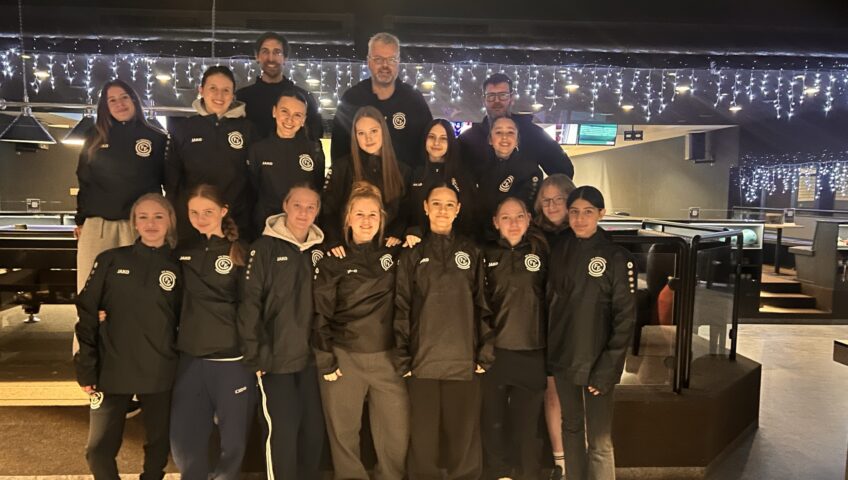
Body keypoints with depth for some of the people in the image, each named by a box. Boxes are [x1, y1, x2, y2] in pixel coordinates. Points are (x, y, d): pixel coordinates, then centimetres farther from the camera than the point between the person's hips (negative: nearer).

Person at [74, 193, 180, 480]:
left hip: (160, 375, 1)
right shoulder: (111, 261, -1)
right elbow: (87, 313, -1)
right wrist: (85, 369, -5)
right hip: (112, 372, 0)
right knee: (99, 449, 4)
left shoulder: (177, 268, 1)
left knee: (158, 446, 12)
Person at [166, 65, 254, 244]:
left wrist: (253, 214, 1)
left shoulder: (247, 129, 3)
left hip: (236, 221, -1)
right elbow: (171, 176, 9)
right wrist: (176, 213, 4)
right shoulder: (183, 129, 5)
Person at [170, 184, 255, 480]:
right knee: (184, 440, 9)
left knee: (234, 440, 8)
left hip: (233, 360, -3)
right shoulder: (182, 253, 10)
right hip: (189, 359, 4)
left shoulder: (240, 253, -2)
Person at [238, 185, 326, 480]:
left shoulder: (321, 249, 9)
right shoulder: (266, 247, -5)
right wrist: (254, 354, -13)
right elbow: (249, 303, -9)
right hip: (276, 358, -4)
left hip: (312, 357, 4)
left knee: (314, 430, 12)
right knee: (281, 431, 1)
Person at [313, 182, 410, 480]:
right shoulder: (334, 261, 0)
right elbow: (320, 314, -1)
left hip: (387, 357, 2)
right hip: (344, 358, -2)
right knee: (344, 434, 8)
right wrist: (325, 361, -6)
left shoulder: (394, 253, 7)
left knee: (397, 435, 3)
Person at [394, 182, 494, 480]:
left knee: (464, 436, 7)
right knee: (424, 437, 6)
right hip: (423, 361, -1)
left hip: (464, 361, 1)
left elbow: (483, 306, 8)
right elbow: (401, 309, 2)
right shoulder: (412, 254, 5)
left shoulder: (471, 253, 9)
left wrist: (485, 355, 1)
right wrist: (402, 359, -4)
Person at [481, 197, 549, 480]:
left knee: (527, 422, 8)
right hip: (494, 350, 0)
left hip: (532, 352, 0)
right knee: (493, 421, 10)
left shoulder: (540, 250, 2)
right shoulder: (487, 255, 2)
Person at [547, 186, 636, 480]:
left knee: (599, 440, -1)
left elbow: (625, 318, -10)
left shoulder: (617, 257, -9)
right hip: (563, 359, 5)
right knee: (571, 428, 17)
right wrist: (547, 351, 5)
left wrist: (607, 369, -15)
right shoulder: (560, 251, 6)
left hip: (596, 363, -4)